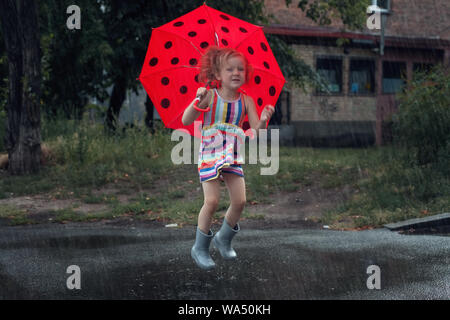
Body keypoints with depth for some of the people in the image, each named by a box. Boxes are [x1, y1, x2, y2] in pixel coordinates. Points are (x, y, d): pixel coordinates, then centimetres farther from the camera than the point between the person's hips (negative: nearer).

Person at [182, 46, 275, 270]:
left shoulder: (246, 101, 2)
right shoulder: (210, 96, -7)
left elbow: (256, 131, -2)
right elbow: (186, 121, -12)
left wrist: (263, 120, -23)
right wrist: (198, 100, -26)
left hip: (233, 157, 4)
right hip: (210, 154, -4)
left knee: (239, 201, -4)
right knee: (212, 201, -11)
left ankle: (224, 239, 23)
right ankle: (200, 248, 7)